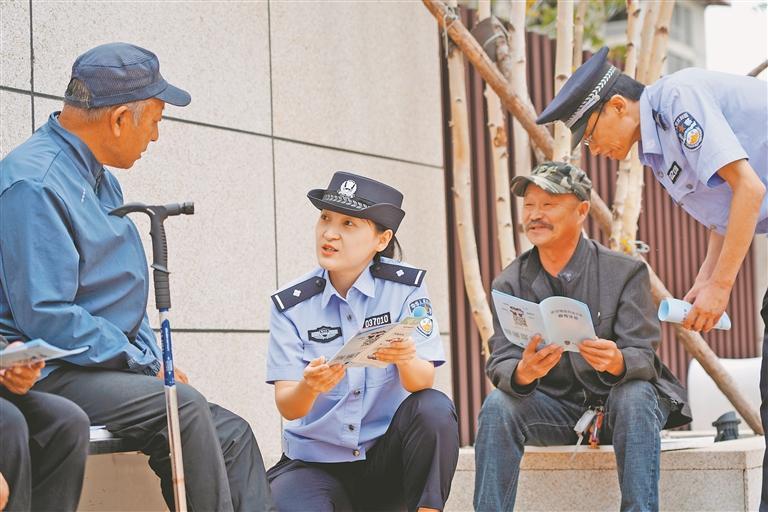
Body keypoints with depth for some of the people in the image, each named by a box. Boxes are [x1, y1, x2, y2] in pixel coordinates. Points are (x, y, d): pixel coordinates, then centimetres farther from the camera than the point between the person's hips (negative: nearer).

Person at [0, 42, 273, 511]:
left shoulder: (101, 180, 17)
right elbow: (46, 316, -22)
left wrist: (155, 362, 7)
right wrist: (144, 365, -15)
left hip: (109, 368, 10)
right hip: (49, 375, -10)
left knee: (233, 434, -1)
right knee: (183, 408, -28)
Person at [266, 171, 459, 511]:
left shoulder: (405, 286, -5)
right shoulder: (290, 304, -3)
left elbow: (423, 381, -15)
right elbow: (288, 408, -11)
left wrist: (406, 358, -39)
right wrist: (310, 385, -35)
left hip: (388, 457, 1)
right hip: (314, 462, 0)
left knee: (434, 408, -30)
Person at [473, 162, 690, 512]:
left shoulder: (626, 272, -9)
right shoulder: (509, 284, -2)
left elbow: (644, 357, -16)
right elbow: (500, 363, -10)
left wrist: (616, 362, -42)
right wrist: (522, 373, -36)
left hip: (616, 403, -2)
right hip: (555, 409, 2)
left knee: (634, 397, -34)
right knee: (498, 405, -25)